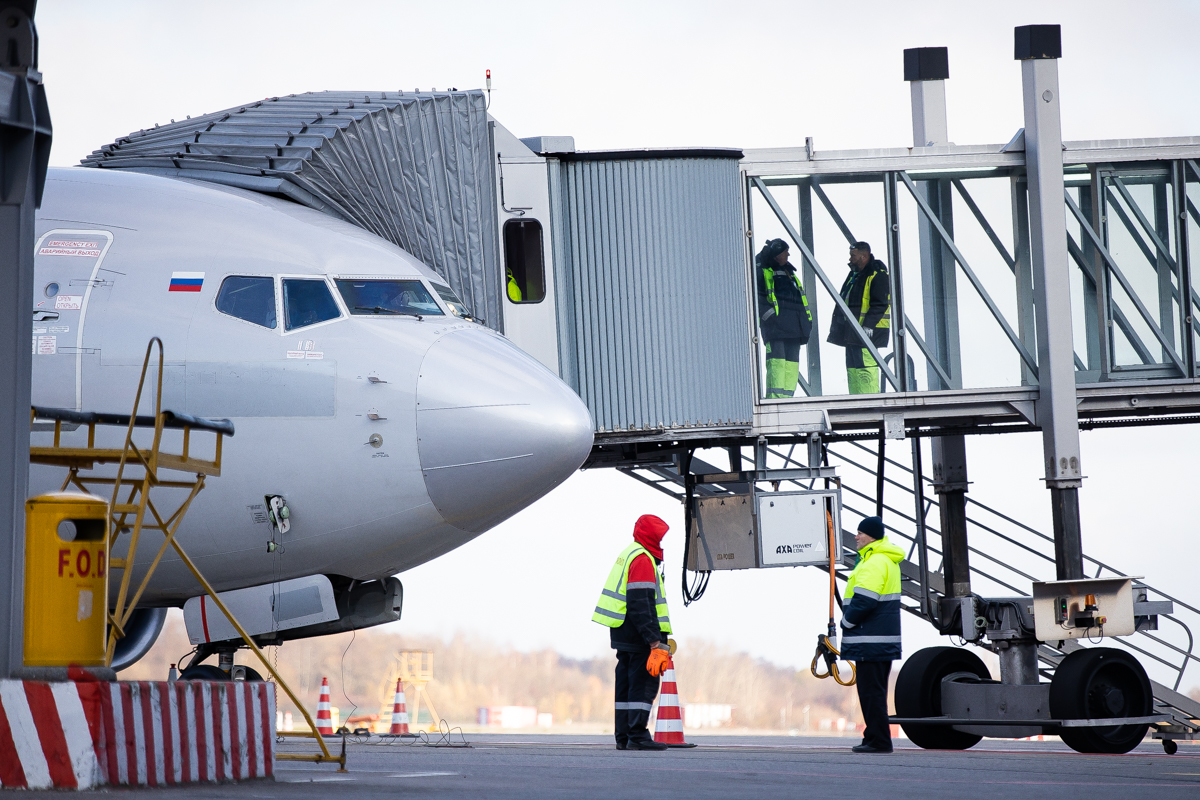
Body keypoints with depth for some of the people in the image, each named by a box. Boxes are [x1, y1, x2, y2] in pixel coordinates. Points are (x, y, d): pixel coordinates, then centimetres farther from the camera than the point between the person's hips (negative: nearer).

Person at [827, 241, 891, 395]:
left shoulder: (877, 275, -10)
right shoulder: (854, 274, 21)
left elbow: (880, 305, -17)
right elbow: (844, 301, 27)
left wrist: (869, 325, -24)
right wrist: (836, 324, 22)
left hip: (867, 331, -10)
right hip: (850, 332, 10)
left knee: (865, 367, -15)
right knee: (852, 369, 11)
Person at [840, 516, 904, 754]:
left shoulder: (874, 562, -17)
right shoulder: (888, 560, 18)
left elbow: (864, 600, -22)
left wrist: (846, 621, -7)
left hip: (871, 641, -11)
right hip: (884, 639, 11)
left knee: (871, 691, -8)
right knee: (873, 690, 15)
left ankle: (878, 740, -8)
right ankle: (875, 738, 19)